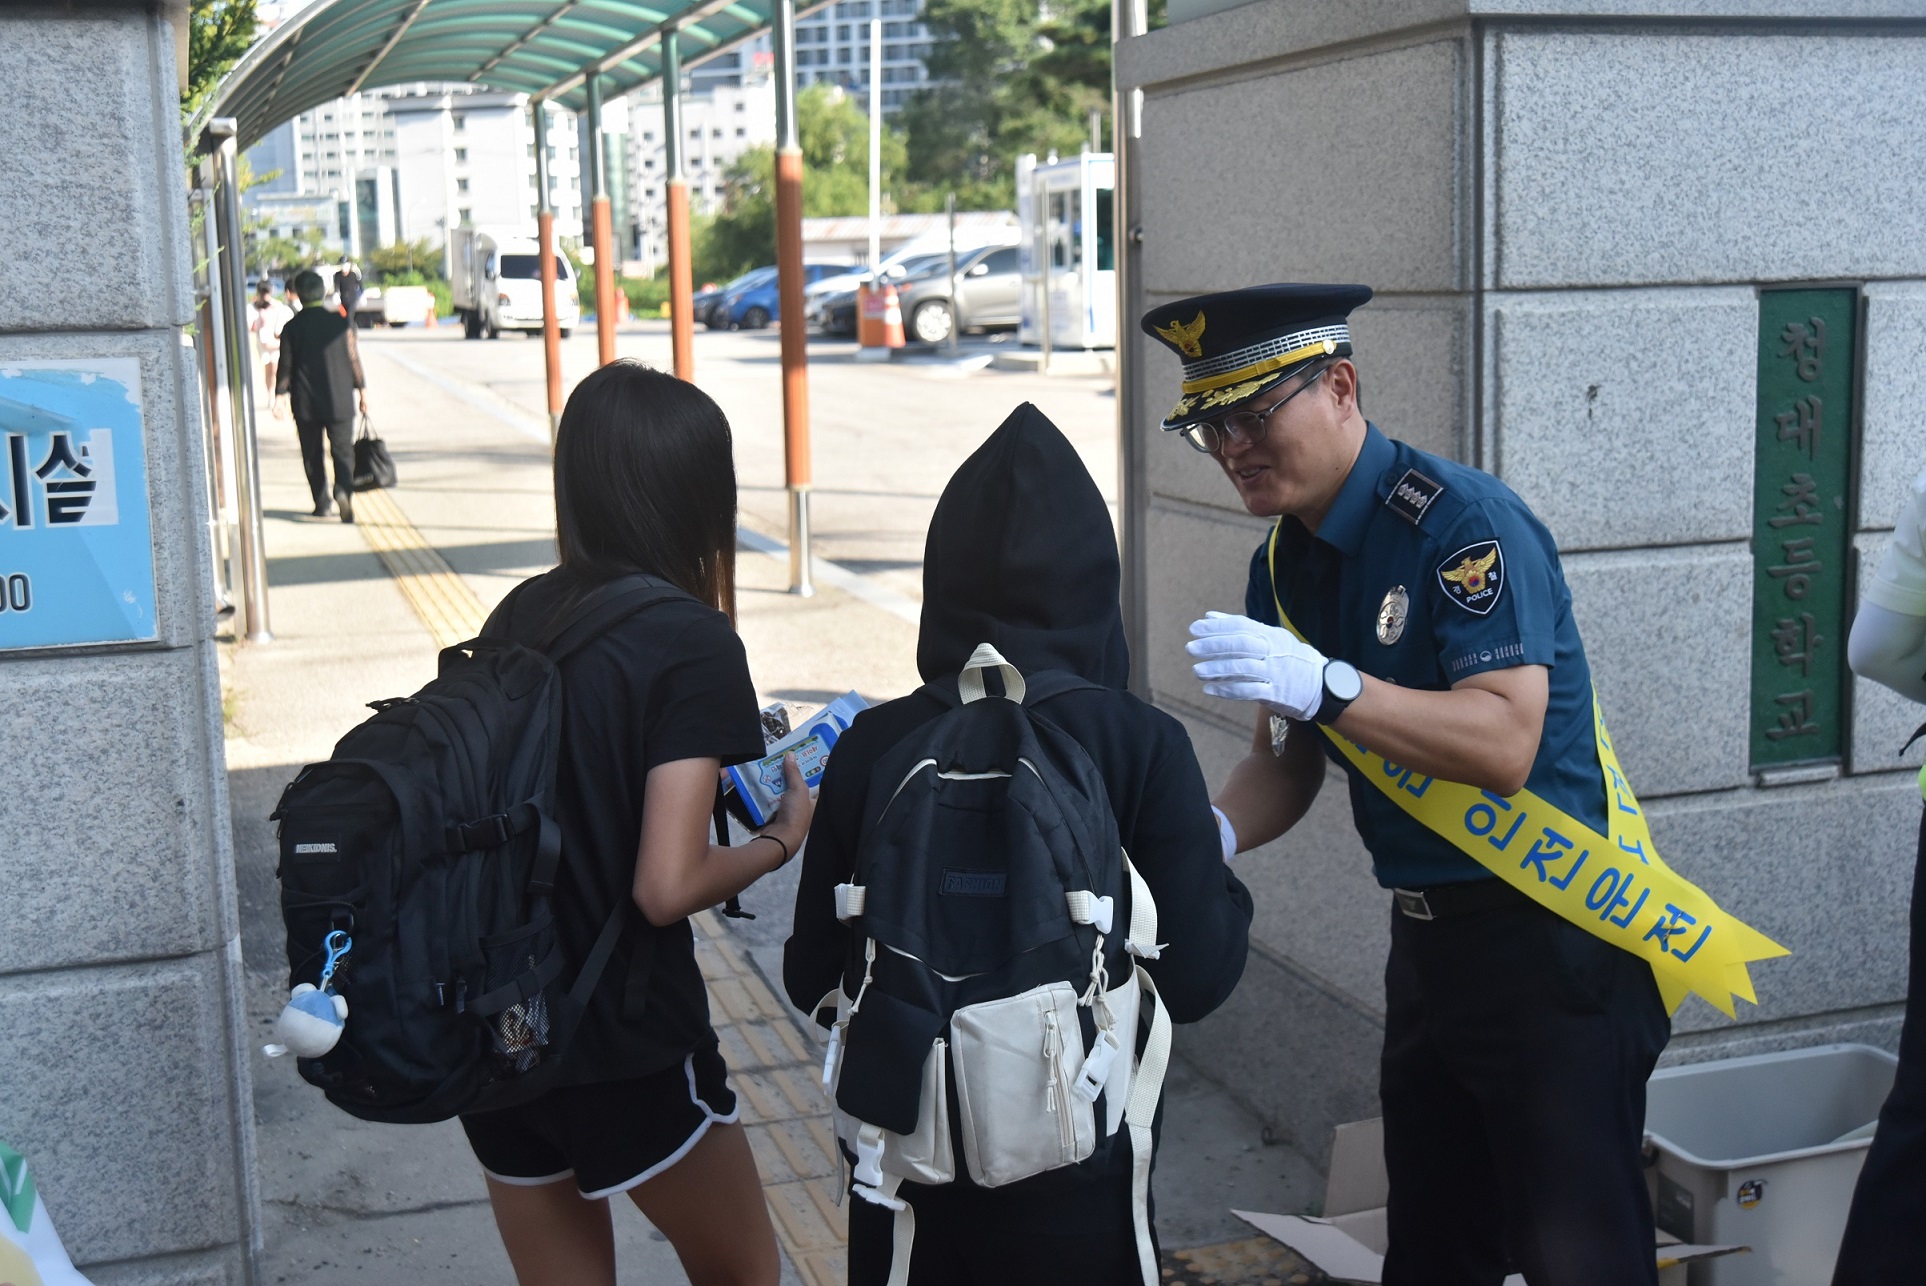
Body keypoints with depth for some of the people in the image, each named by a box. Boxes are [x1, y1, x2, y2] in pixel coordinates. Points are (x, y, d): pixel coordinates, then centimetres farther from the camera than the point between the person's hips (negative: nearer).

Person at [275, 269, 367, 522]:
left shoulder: (292, 327, -3)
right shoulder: (340, 322, -3)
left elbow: (285, 366, -2)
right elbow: (354, 359, 0)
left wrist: (280, 395, 5)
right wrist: (362, 389, 9)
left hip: (305, 403, 0)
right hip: (340, 401, 0)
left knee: (312, 454, 12)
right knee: (343, 451, 2)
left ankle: (322, 503, 15)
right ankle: (344, 490, -24)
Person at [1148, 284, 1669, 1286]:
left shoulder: (1464, 524, -18)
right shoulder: (1282, 565, 7)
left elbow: (1505, 744, -27)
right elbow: (1286, 763, 11)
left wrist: (1326, 685, -36)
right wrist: (1209, 835, -9)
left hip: (1555, 943, -8)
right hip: (1427, 935, 8)